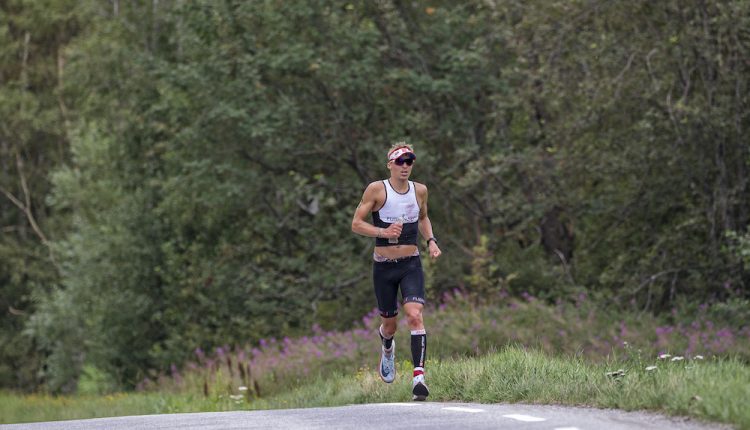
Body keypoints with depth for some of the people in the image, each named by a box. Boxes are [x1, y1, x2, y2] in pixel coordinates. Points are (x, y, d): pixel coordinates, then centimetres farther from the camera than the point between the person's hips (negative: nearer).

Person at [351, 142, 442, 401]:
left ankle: (418, 375, -27)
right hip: (383, 266, -1)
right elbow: (356, 224, -7)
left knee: (415, 315, -20)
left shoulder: (419, 191, 5)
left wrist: (431, 241, 8)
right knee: (389, 323, 11)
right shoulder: (376, 190, -6)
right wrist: (383, 232, -23)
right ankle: (387, 349, 48)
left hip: (411, 264, 1)